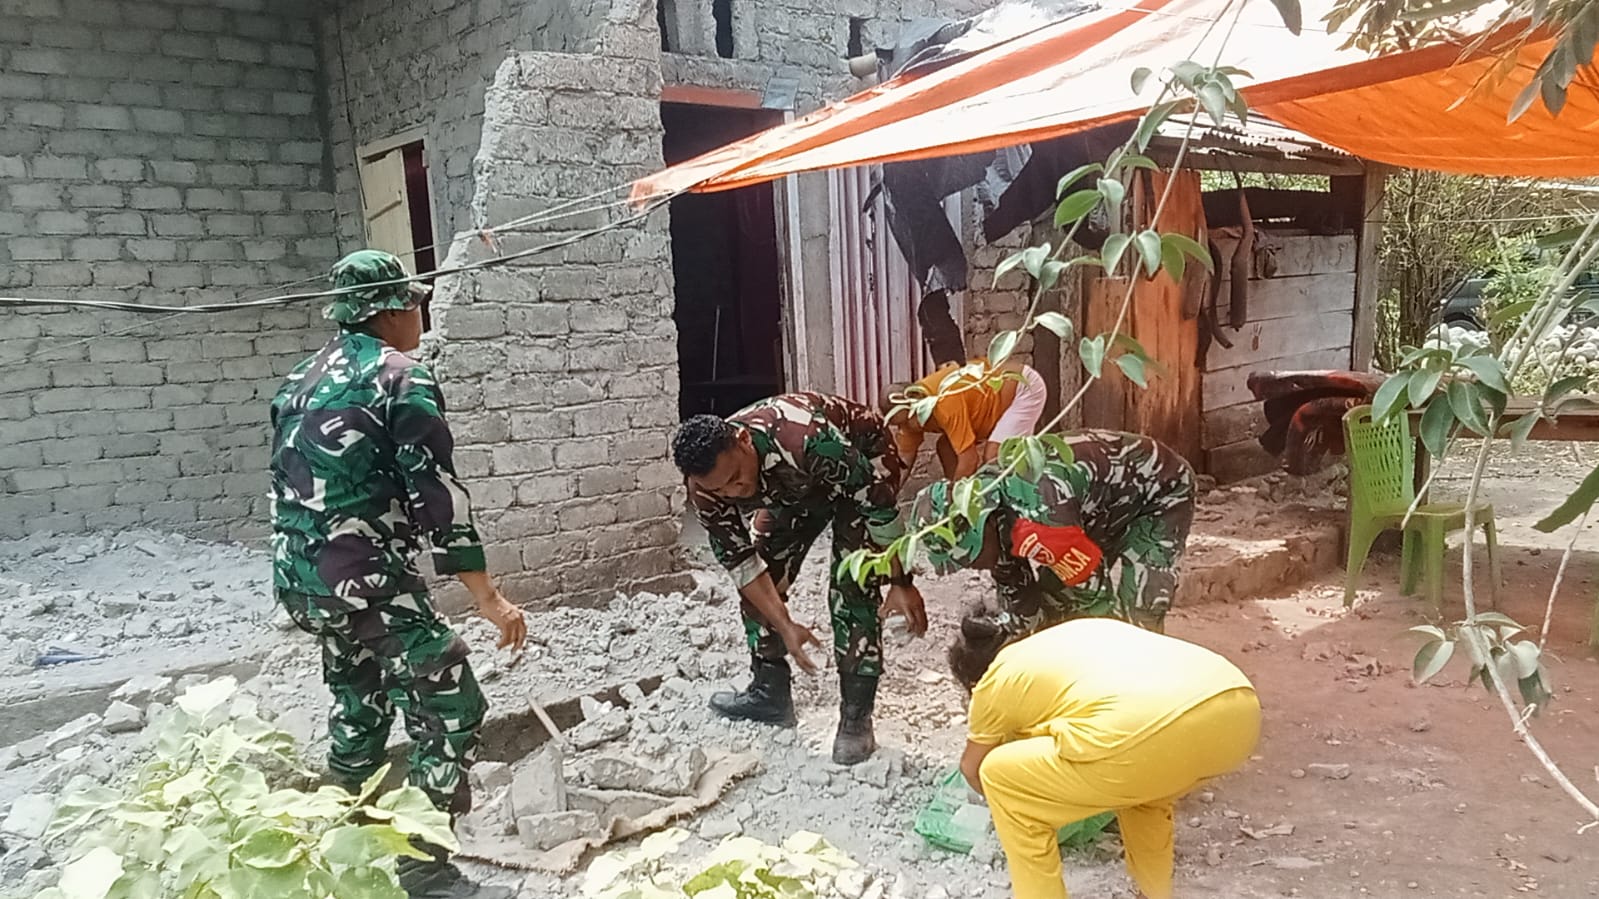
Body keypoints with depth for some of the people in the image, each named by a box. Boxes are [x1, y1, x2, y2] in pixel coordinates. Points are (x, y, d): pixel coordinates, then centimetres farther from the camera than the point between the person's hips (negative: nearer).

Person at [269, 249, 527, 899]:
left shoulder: (301, 379, 15)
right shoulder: (400, 376, -10)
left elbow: (287, 483, 19)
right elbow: (436, 492, -17)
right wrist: (487, 596, -16)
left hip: (300, 579, 9)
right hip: (370, 580, -9)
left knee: (359, 704, 25)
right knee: (448, 708, -1)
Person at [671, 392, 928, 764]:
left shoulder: (805, 440, -44)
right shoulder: (705, 486, -26)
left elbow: (879, 502, -31)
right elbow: (740, 561, -14)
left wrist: (901, 583, -24)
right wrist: (785, 627, -18)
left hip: (863, 459, -5)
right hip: (795, 486, 5)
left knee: (852, 587, -15)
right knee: (763, 578, 1)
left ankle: (856, 718, -5)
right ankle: (770, 692, 18)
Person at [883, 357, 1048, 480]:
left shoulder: (945, 402, -36)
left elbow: (969, 460, -32)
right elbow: (906, 460, -4)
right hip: (997, 391, 9)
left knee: (993, 457, -24)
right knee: (945, 446, 0)